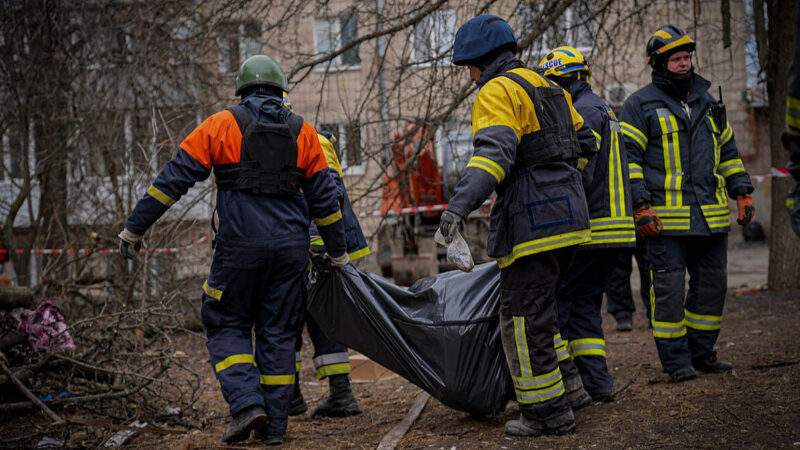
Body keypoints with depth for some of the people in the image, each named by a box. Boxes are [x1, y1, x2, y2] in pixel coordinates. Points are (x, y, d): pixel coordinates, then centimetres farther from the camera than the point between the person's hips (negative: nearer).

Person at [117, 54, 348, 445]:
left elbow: (173, 178, -1)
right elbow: (324, 198, 12)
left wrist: (134, 228, 4)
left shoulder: (221, 125, 2)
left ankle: (246, 403, -8)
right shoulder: (303, 132, 10)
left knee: (227, 326, 10)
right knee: (279, 332, 10)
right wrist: (338, 252, 21)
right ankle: (274, 423, 10)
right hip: (292, 248, 3)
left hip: (239, 247, -3)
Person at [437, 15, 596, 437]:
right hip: (568, 213, 10)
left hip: (531, 221, -9)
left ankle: (549, 413, 1)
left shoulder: (497, 92, -9)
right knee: (543, 304, 23)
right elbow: (585, 141, 27)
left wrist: (459, 204, -36)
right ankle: (566, 382, 27)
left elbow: (493, 153, -26)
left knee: (524, 316, -3)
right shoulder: (547, 87, 20)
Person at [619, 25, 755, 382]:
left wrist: (742, 193, 15)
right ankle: (676, 360, 4)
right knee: (669, 287, -5)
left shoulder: (707, 102, 18)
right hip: (666, 218, -6)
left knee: (712, 284, 9)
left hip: (712, 216, 6)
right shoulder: (640, 105, 0)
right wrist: (641, 208, -13)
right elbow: (628, 158, -5)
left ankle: (702, 353, 21)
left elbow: (728, 151, 25)